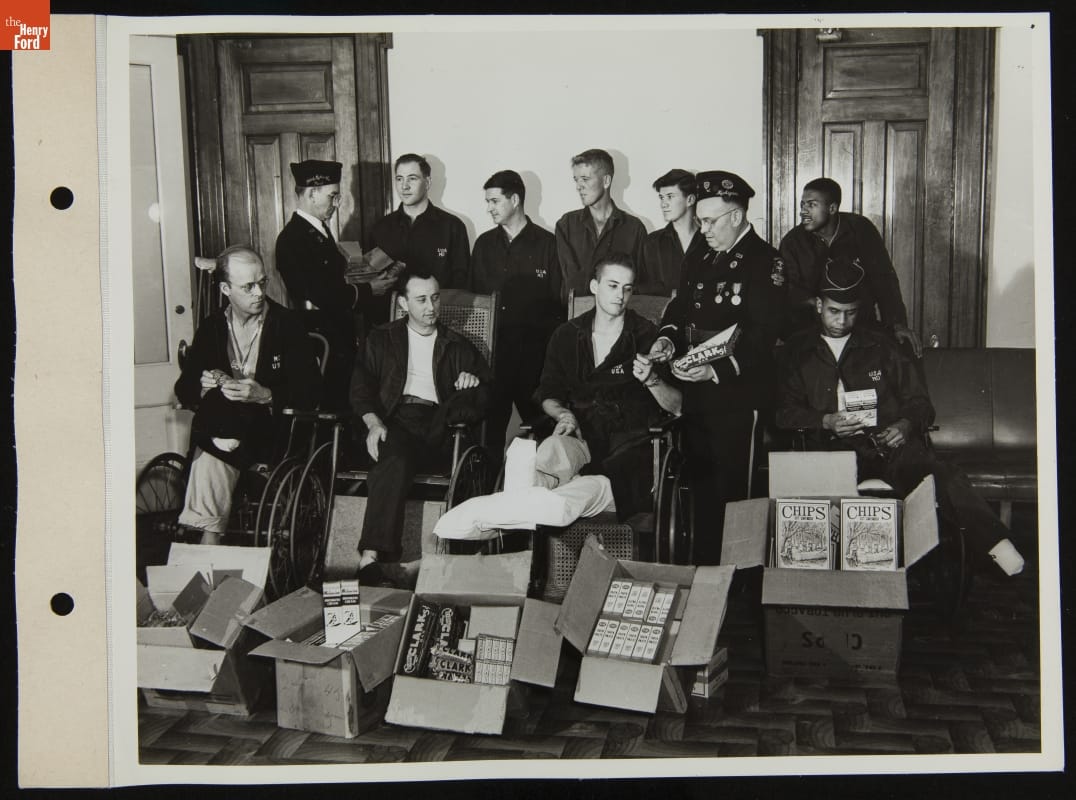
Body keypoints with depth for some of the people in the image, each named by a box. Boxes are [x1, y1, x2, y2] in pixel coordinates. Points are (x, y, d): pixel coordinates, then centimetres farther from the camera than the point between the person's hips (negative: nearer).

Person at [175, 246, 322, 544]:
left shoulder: (288, 324, 1)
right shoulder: (211, 328, 11)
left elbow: (311, 393, -5)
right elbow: (183, 392, 14)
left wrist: (264, 395, -21)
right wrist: (203, 386, -11)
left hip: (270, 429, -3)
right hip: (222, 423, 3)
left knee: (209, 458, -31)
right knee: (209, 461, -31)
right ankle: (210, 543, -24)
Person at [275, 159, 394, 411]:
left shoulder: (319, 229, 14)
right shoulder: (293, 238, -17)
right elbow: (323, 296, -22)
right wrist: (367, 291, -12)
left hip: (339, 334, 9)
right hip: (321, 339, -9)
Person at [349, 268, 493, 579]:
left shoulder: (458, 346, 24)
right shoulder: (382, 339, 20)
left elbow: (488, 391, 18)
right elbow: (361, 387, 10)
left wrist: (475, 384, -7)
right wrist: (373, 422, -11)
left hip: (438, 422, 2)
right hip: (395, 420, -2)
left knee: (470, 396, -29)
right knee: (396, 461, -37)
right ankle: (371, 555, -44)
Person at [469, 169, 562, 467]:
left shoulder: (546, 243, 2)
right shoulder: (484, 244, 14)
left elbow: (558, 300, 1)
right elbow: (473, 294, 18)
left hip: (534, 346, -3)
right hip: (492, 346, 3)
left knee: (537, 418, -3)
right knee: (492, 421, -1)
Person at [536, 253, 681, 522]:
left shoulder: (647, 336, 8)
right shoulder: (567, 336, 16)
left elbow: (678, 406, 3)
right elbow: (548, 396, 21)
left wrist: (651, 379, -15)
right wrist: (562, 413, -2)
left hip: (629, 446, -2)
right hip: (579, 436, 2)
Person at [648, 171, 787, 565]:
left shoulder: (766, 263, -10)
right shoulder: (699, 259, 14)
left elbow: (762, 336, -17)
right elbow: (678, 308, 19)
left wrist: (717, 370, -26)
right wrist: (668, 338, -3)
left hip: (738, 396, -7)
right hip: (696, 395, 7)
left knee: (733, 493, -1)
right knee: (700, 488, 13)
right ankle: (701, 567, 25)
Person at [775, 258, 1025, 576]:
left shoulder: (880, 346, 18)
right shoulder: (797, 351, 16)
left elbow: (919, 402, 17)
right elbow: (783, 411, 8)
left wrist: (906, 425, -6)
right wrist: (826, 421, -10)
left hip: (888, 444, 0)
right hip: (830, 452, 0)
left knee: (944, 477, -31)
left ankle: (998, 545, -39)